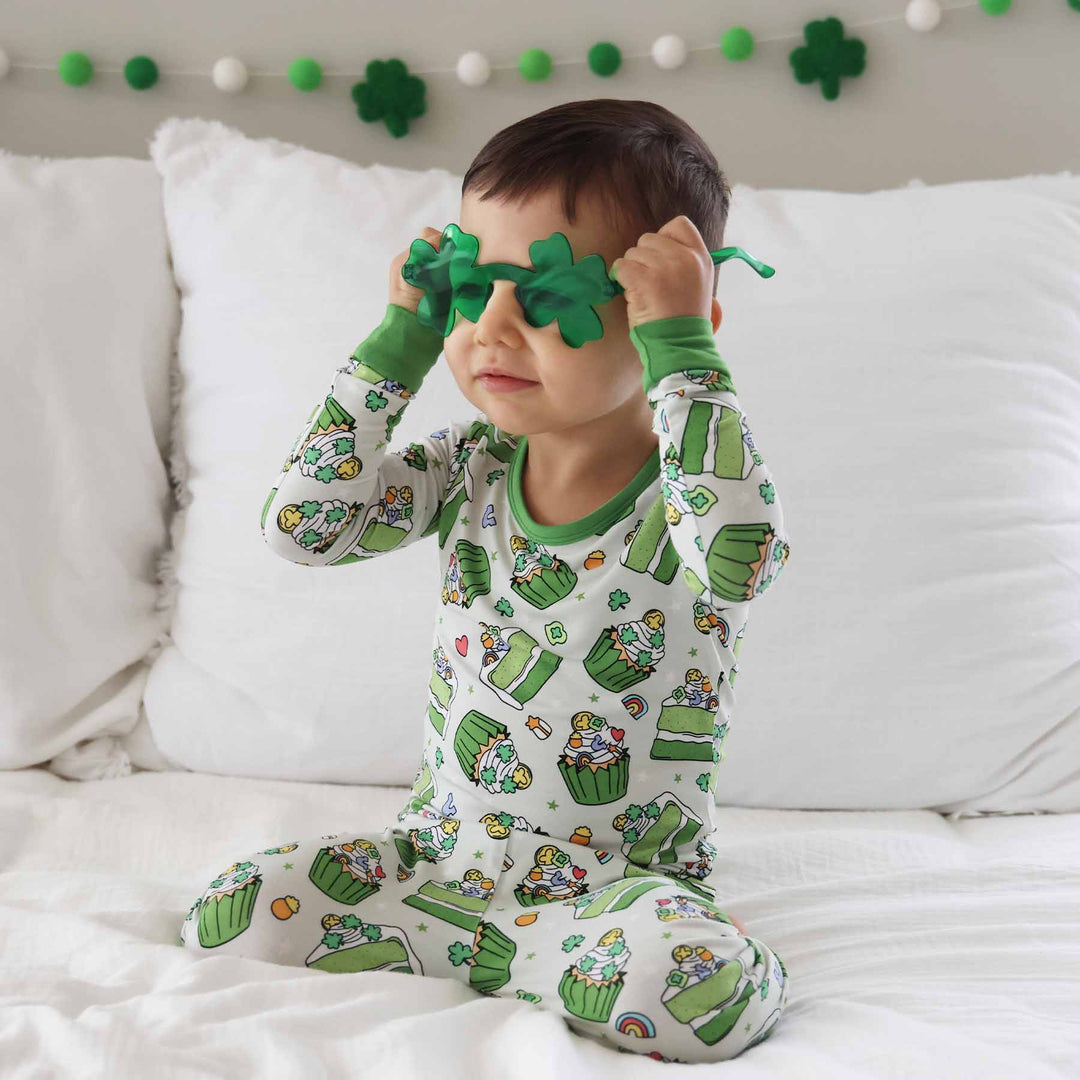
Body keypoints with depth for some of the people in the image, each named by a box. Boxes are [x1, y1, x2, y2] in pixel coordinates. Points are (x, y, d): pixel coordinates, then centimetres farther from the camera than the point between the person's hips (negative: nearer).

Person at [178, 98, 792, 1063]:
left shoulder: (687, 485, -16)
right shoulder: (472, 467, 1)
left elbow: (740, 555, -41)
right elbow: (302, 523, -8)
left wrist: (684, 357, -35)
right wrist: (400, 344, -8)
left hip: (625, 875, -5)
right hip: (443, 848, 5)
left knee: (704, 995, -35)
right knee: (227, 920, -10)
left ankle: (485, 953, -6)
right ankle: (530, 950, -2)